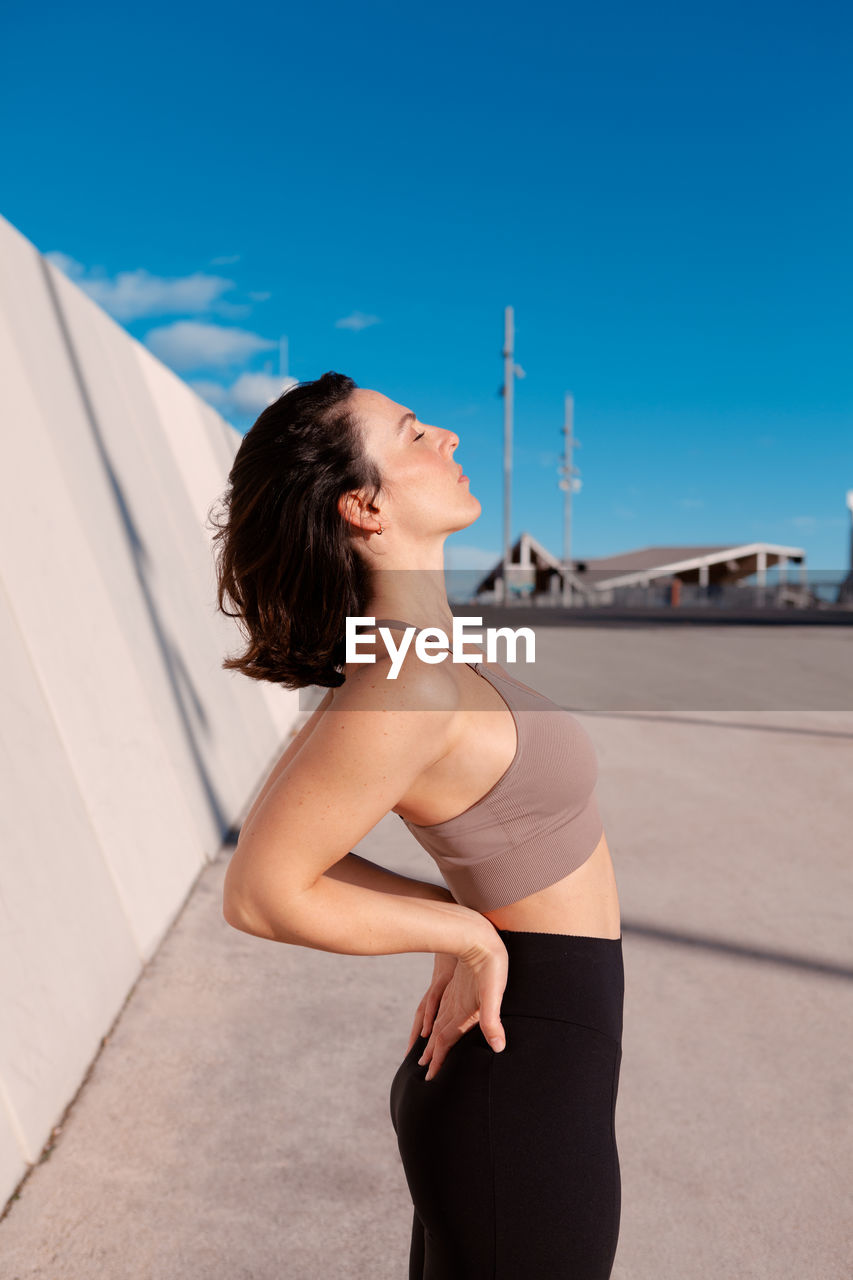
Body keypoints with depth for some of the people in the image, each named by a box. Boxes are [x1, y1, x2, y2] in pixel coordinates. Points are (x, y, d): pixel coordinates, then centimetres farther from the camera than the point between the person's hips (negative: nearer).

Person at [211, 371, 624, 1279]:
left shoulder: (398, 647, -2)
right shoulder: (406, 685, -28)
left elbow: (278, 820, 7)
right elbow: (261, 894, -22)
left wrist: (456, 924, 1)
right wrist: (471, 935, -12)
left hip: (503, 1059, 8)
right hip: (524, 1090, -8)